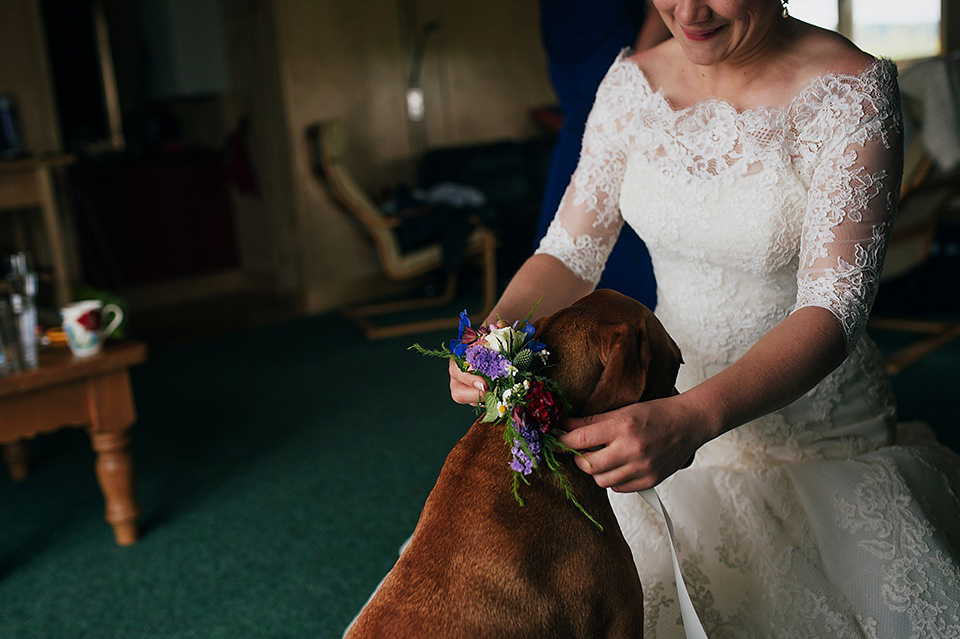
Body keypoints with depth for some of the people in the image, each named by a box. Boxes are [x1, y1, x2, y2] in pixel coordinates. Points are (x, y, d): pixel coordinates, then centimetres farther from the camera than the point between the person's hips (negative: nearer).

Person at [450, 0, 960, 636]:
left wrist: (693, 419, -42)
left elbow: (834, 307, -26)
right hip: (668, 408, 4)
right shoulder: (632, 82, -4)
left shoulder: (851, 90, -18)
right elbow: (572, 250, -4)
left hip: (814, 434, -3)